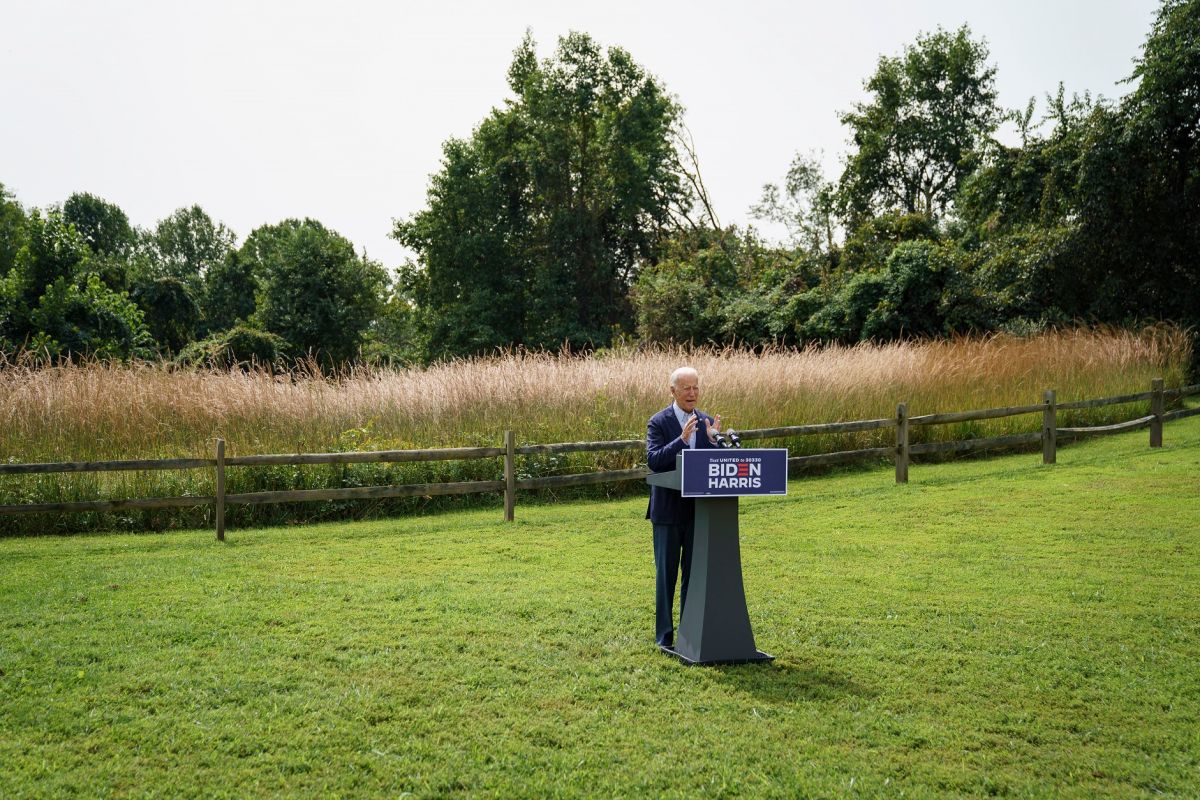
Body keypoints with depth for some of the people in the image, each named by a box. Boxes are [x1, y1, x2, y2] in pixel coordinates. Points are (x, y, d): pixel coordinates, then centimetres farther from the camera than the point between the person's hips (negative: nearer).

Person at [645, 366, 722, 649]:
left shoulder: (707, 422, 6)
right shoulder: (658, 423, -6)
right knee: (666, 574, 5)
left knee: (695, 573, 10)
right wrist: (682, 439, -29)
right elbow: (653, 460, -19)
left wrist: (713, 440, -17)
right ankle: (664, 637, 13)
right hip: (668, 510, -4)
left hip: (699, 509, 4)